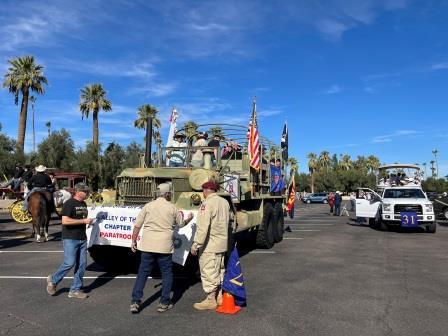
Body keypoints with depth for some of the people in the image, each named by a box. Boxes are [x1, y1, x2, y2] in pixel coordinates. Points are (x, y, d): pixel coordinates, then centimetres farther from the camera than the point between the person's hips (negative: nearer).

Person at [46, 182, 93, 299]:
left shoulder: (83, 204, 15)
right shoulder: (69, 203, -10)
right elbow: (65, 221, -21)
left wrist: (89, 221, 9)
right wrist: (83, 221, -20)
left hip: (82, 239, 8)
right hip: (70, 238, -8)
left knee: (82, 264, 5)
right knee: (69, 263, -7)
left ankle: (75, 290, 14)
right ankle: (53, 280, 20)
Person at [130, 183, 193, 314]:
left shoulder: (148, 206, 3)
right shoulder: (172, 208, 0)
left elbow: (137, 225, 2)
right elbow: (180, 224, 13)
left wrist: (133, 241, 11)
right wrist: (189, 219, 32)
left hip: (147, 245, 2)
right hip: (164, 246, -2)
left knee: (143, 273, 11)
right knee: (167, 273, 12)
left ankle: (135, 302, 9)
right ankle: (164, 303, 14)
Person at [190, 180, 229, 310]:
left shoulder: (207, 204, -18)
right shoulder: (224, 202, 7)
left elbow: (203, 227, -24)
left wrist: (196, 244, -20)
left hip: (209, 245, -9)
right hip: (222, 244, 9)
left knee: (208, 272, 3)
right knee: (219, 271, 19)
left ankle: (210, 300, 11)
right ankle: (219, 297, 29)